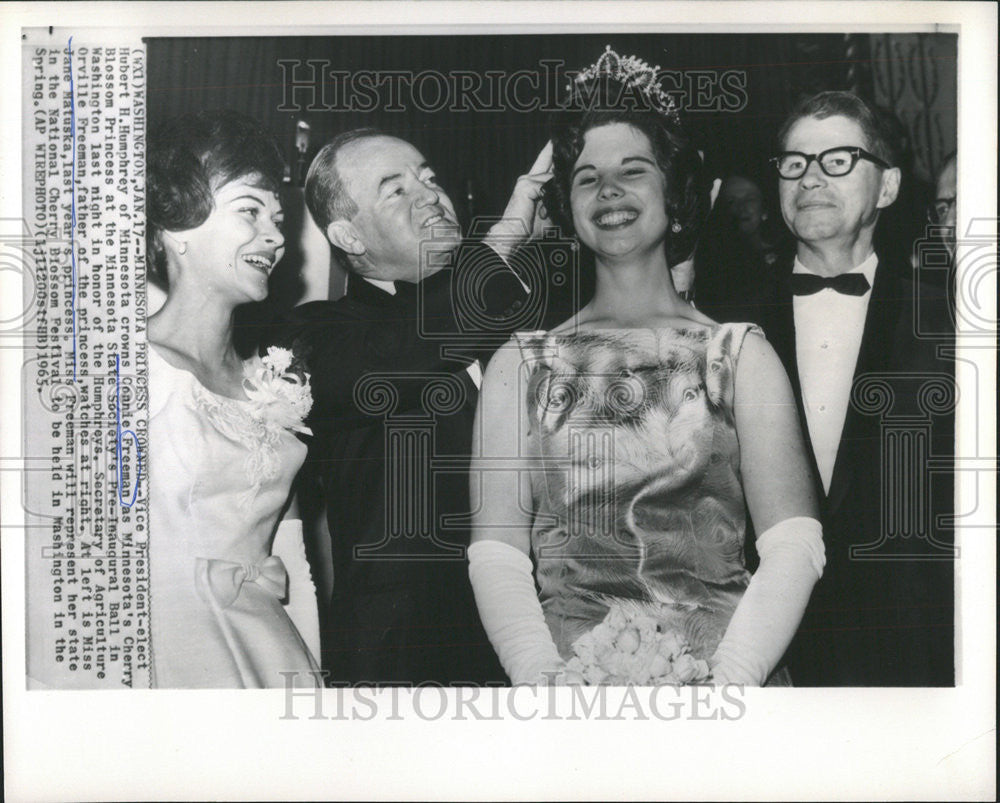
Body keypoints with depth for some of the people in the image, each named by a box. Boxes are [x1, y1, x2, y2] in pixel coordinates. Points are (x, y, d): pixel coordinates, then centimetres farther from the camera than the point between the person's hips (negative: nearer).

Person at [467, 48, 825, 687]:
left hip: (724, 664, 0)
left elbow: (793, 545, 2)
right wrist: (544, 679, -10)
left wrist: (729, 677, -12)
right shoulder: (521, 365, 12)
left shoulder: (740, 354, 10)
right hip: (569, 665, 0)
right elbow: (495, 550, 5)